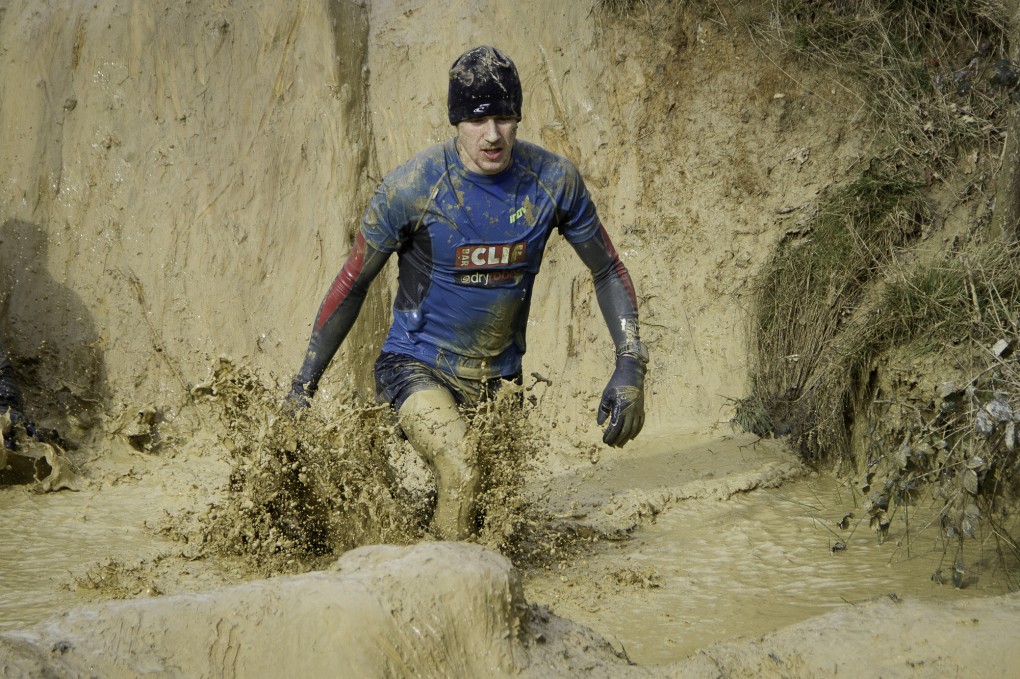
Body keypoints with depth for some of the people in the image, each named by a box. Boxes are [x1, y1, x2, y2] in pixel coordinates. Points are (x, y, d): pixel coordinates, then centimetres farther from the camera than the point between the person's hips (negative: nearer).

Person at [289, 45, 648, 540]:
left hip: (499, 379, 4)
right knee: (463, 476, -30)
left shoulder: (554, 180, -9)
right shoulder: (411, 186, -17)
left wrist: (630, 363, -9)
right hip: (417, 366, -4)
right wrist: (303, 384, -4)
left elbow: (608, 271, 3)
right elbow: (352, 283, -6)